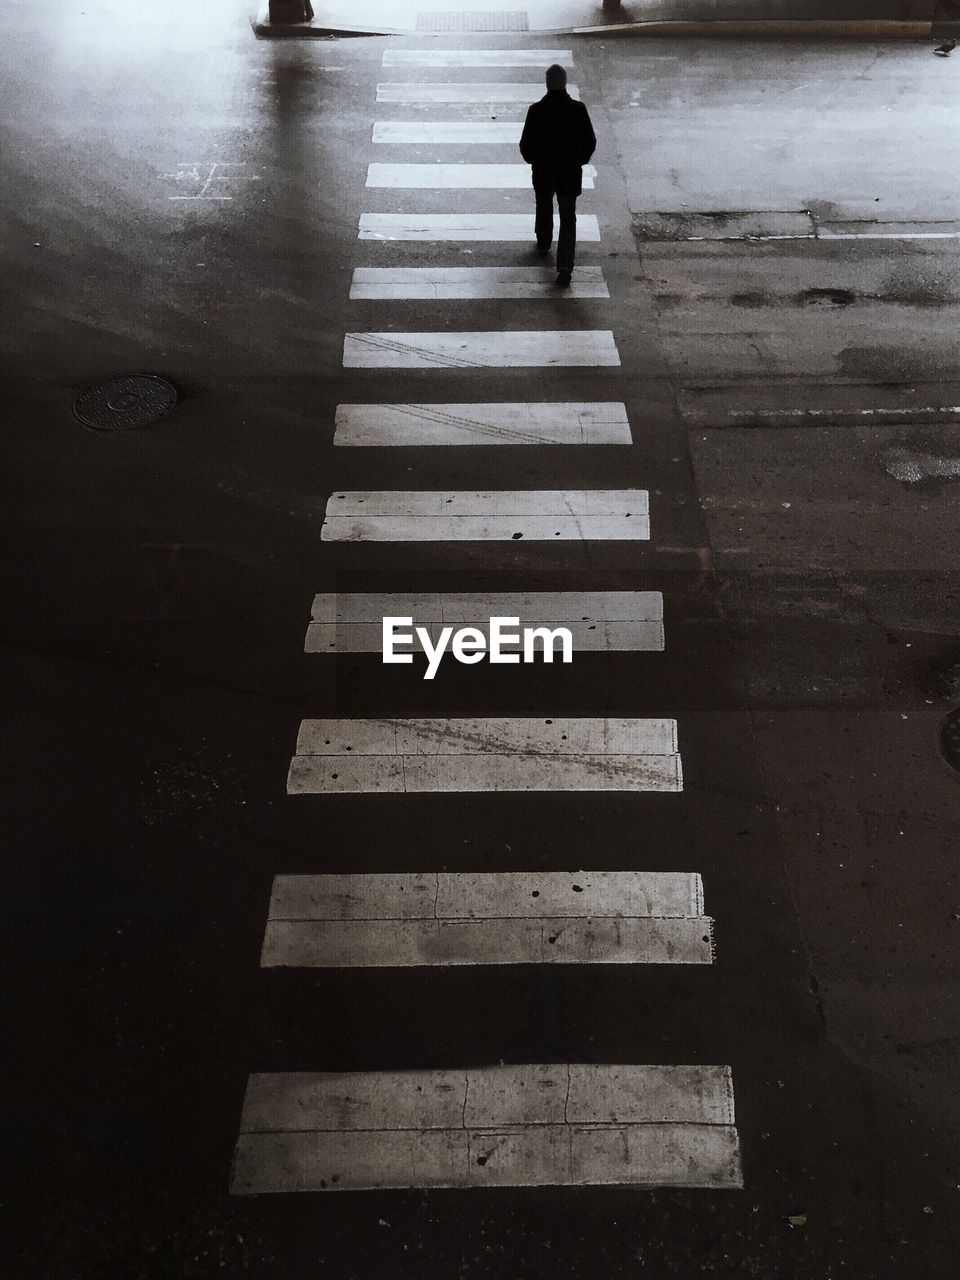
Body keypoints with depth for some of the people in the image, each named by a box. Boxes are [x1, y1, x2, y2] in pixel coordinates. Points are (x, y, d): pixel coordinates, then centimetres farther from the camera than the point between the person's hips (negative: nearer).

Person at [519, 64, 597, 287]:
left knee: (544, 209, 26)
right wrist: (579, 160, 11)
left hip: (543, 172, 0)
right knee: (568, 218, 6)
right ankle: (565, 266, -5)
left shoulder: (536, 110, -16)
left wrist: (534, 160, 10)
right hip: (570, 174, 0)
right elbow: (590, 143, -6)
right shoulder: (578, 110, -13)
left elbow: (526, 145, -10)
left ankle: (543, 245, 47)